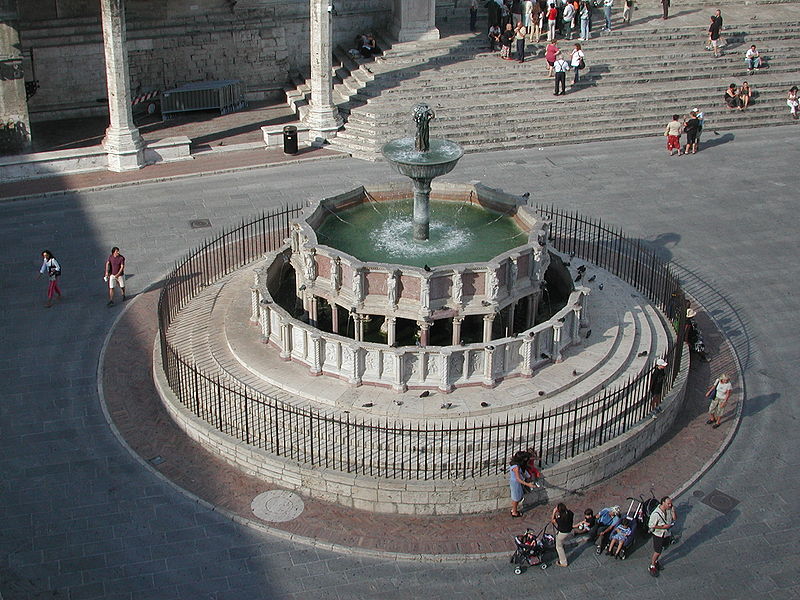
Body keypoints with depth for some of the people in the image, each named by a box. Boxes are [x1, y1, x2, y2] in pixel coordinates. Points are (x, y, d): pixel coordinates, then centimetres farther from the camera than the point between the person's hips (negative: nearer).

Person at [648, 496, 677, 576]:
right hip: (658, 535, -6)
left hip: (667, 534, 6)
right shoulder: (656, 514, -30)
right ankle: (652, 566, 27)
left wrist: (673, 510, -21)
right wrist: (663, 527, -25)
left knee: (661, 550, 23)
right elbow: (651, 525, -23)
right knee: (657, 552, 7)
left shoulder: (669, 509, -12)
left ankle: (655, 561, 47)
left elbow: (675, 519, -2)